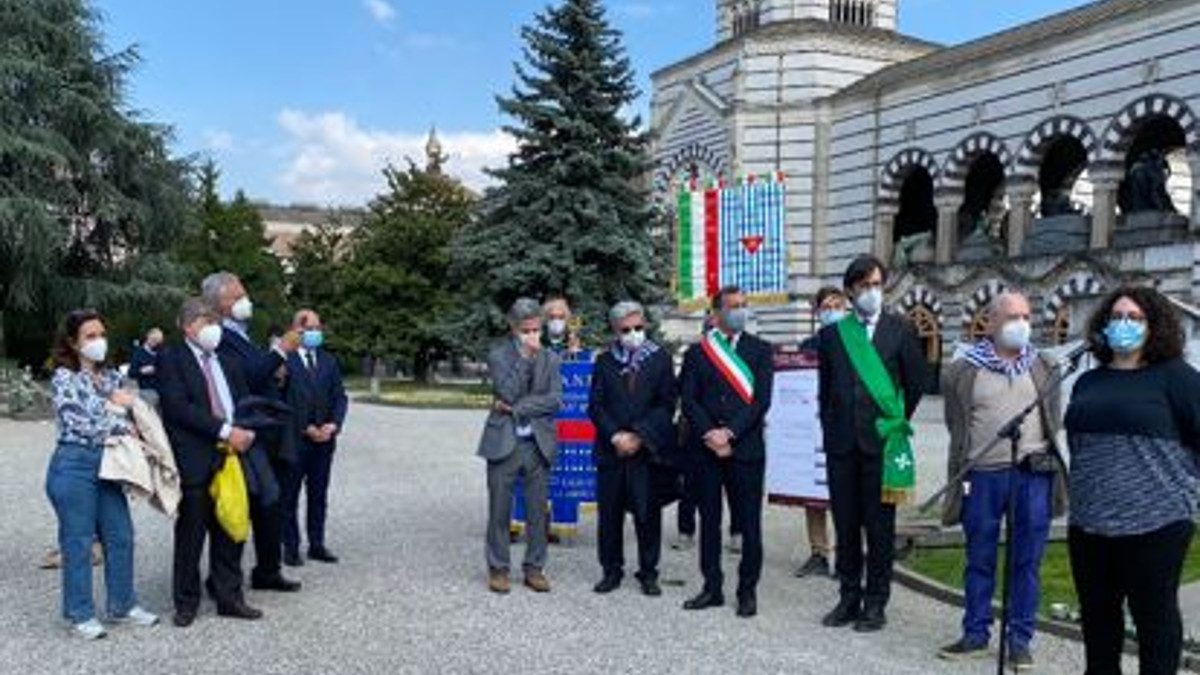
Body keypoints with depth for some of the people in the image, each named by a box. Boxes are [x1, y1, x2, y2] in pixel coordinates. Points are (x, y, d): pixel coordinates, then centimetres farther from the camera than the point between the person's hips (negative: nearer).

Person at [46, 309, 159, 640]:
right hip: (74, 466, -6)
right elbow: (82, 424, -15)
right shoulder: (64, 378, -7)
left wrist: (118, 405, -10)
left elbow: (129, 413, 11)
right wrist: (122, 420, -5)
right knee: (78, 542, 2)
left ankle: (122, 605, 21)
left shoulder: (110, 376, 11)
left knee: (121, 537, 8)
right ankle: (80, 615, 14)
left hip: (107, 464, 6)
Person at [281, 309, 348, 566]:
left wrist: (333, 425, -8)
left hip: (324, 438, 5)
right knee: (289, 495, 4)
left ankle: (317, 545, 18)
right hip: (294, 439, -5)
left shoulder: (329, 361, 12)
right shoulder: (285, 360, -7)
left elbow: (339, 397, 9)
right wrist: (306, 428, -14)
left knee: (319, 495, 10)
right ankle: (291, 547, 11)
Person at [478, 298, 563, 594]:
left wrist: (516, 408, -10)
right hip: (503, 442, -2)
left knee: (537, 511, 6)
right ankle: (498, 569, 15)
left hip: (539, 443, 2)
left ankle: (534, 568, 18)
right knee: (499, 511, 3)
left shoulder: (550, 358, 7)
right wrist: (525, 356, -15)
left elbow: (555, 401, -4)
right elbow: (508, 392, -15)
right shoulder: (498, 354, 0)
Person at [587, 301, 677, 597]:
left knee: (648, 514, 1)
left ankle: (648, 573, 13)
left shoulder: (661, 359, 4)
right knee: (610, 514, 6)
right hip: (611, 450, 2)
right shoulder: (604, 361, 9)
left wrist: (639, 436, -10)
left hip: (647, 449, -2)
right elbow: (595, 406, 4)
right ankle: (611, 570, 17)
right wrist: (615, 436, -9)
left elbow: (667, 406, -1)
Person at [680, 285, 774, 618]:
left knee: (749, 523, 1)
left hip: (746, 448, -1)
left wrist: (730, 433, -12)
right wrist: (710, 435, -10)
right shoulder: (697, 352, 9)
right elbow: (688, 400, 2)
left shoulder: (760, 350, 6)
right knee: (709, 520, 8)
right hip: (705, 449, 1)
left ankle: (748, 590, 11)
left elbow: (762, 400, -4)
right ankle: (712, 588, 17)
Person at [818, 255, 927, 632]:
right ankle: (849, 598, 18)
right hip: (841, 445, 2)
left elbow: (916, 385, 7)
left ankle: (875, 603, 11)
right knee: (845, 525, 7)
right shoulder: (832, 334, 9)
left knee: (880, 527, 2)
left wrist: (896, 424, 8)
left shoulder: (900, 331, 3)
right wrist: (832, 429, 10)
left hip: (882, 442, -2)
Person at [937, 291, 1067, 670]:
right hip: (983, 475, -1)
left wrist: (1046, 462, 5)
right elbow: (957, 427, 5)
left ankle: (1020, 639, 17)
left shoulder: (1043, 368, 12)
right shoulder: (964, 372, 4)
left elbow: (1054, 421, 15)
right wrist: (960, 478, 0)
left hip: (1033, 474, 2)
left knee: (1027, 561, 6)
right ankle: (976, 634, 21)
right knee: (979, 560, 8)